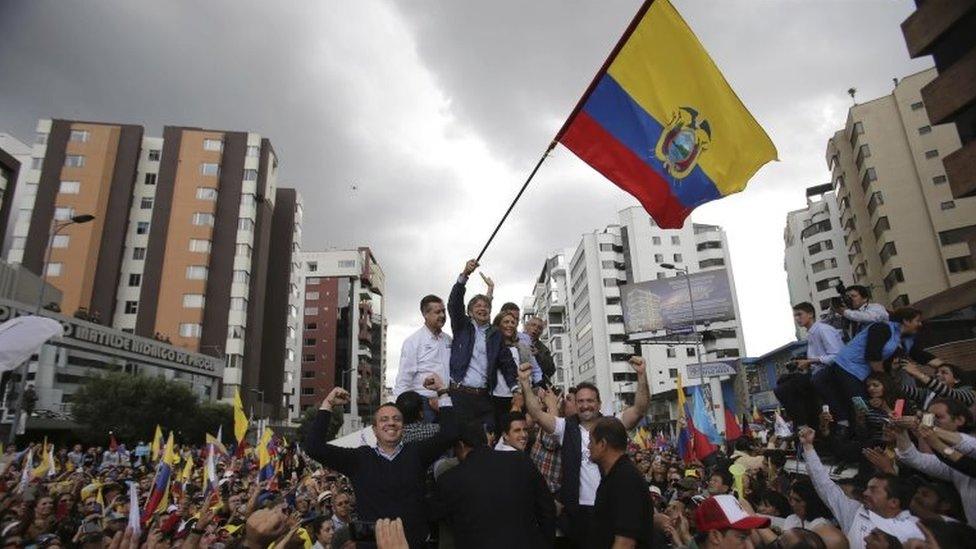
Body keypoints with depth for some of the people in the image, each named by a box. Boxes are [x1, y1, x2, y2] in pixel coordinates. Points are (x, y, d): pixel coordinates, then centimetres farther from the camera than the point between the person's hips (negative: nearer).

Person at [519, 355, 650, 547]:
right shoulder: (566, 427, 1)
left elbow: (640, 409, -11)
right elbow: (537, 414, -10)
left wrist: (642, 375, -24)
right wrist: (525, 383, -22)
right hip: (577, 511, 0)